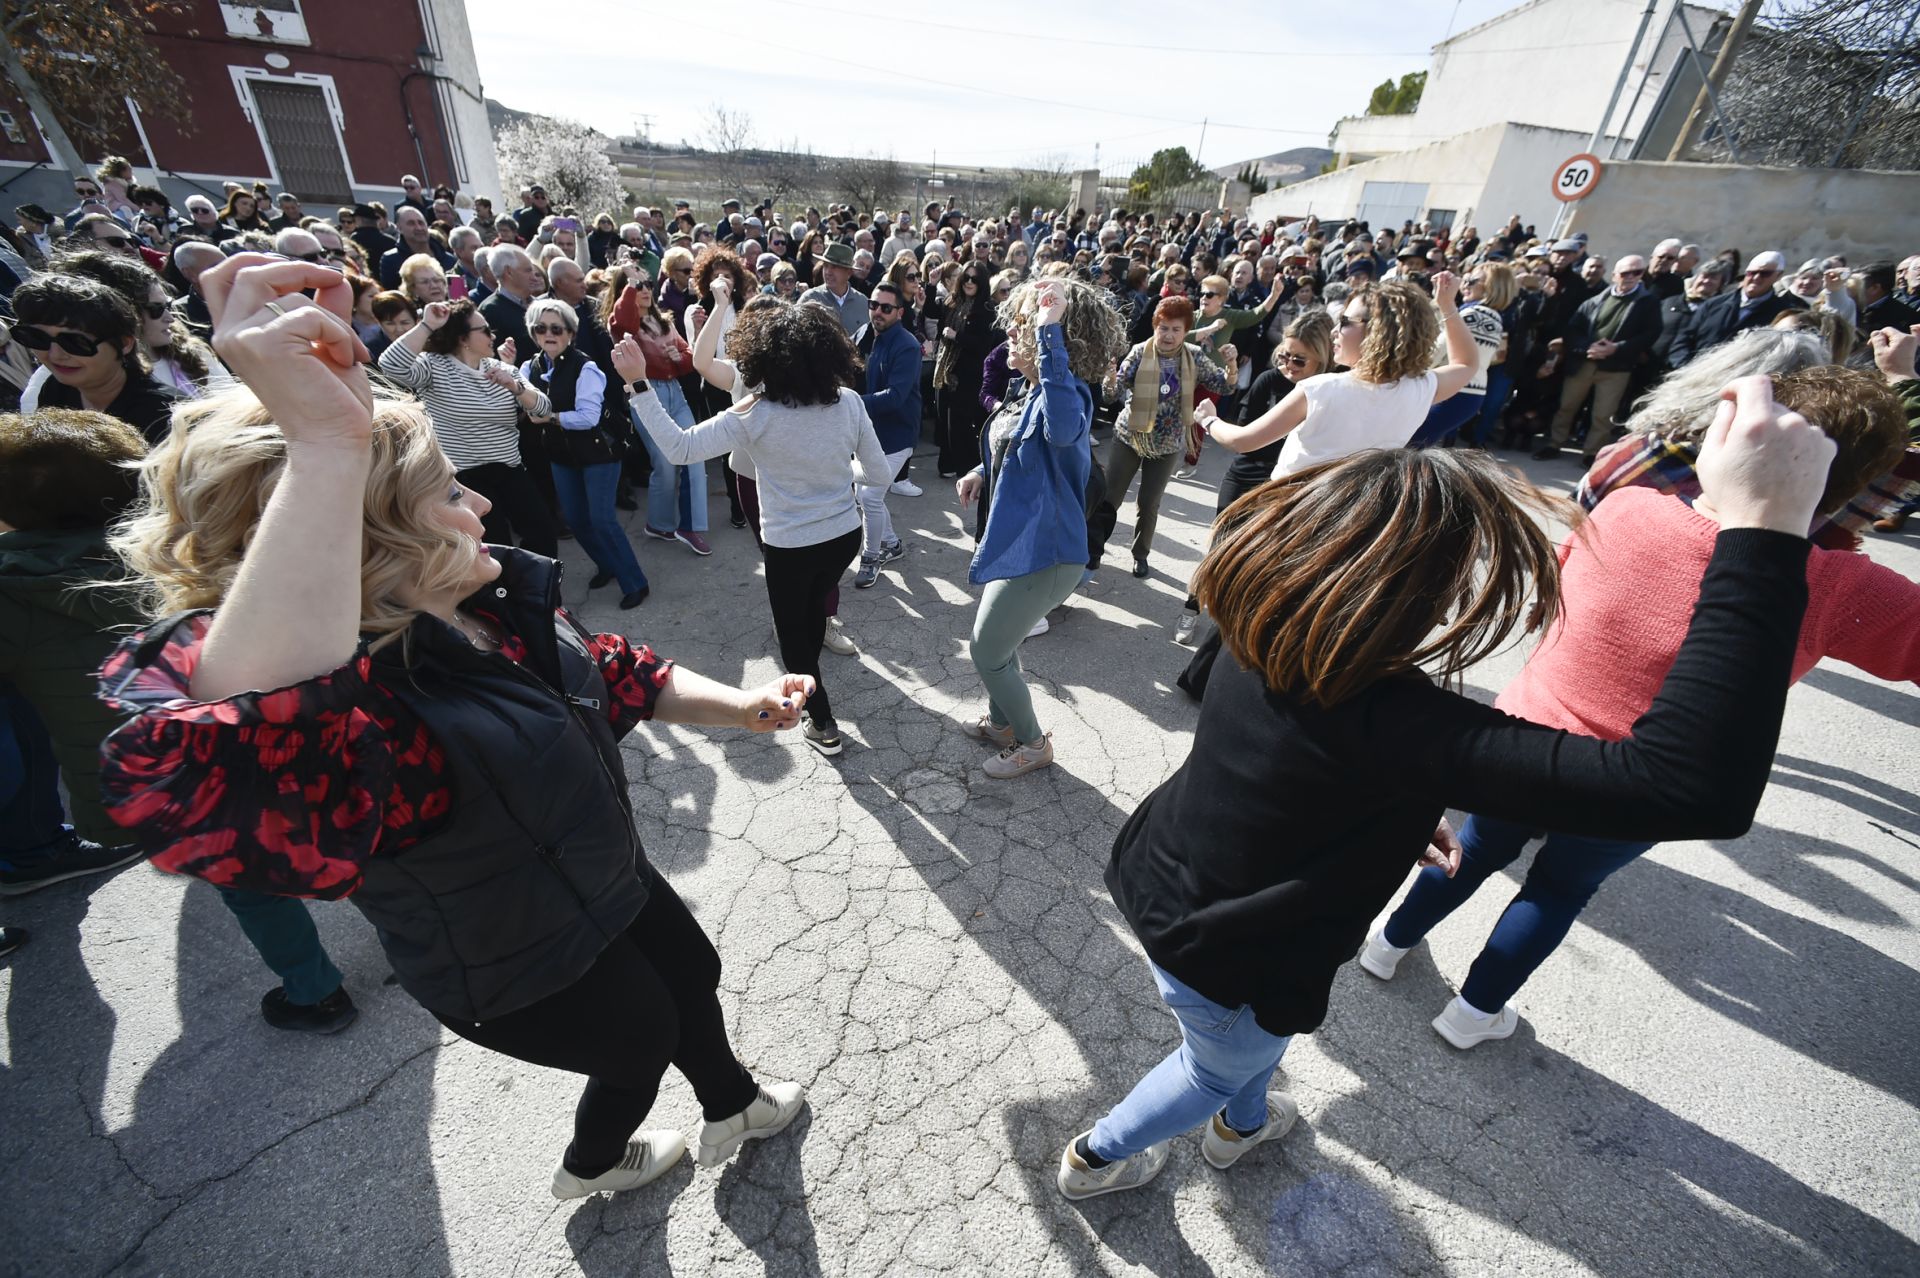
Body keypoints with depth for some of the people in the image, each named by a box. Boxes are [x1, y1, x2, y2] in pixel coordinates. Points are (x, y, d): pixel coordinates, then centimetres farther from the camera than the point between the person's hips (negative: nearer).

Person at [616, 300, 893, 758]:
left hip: (790, 547, -4)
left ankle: (823, 725, 28)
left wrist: (637, 384, -17)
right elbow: (879, 474, -4)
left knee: (793, 634, 18)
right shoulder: (849, 402, -11)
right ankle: (809, 677, 57)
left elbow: (678, 449, -20)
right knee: (816, 603, 33)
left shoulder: (753, 416, -20)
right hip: (845, 536, 4)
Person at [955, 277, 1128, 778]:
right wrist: (984, 470, 11)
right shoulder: (1039, 393, 6)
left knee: (987, 651, 4)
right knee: (995, 639, 24)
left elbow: (1063, 429, -50)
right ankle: (1001, 721, 49)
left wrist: (1050, 334, -46)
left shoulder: (1069, 392, -23)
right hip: (1018, 541, 10)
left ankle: (1033, 743, 27)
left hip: (1042, 553, -10)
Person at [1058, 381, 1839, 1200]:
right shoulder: (1387, 721, -41)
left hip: (1158, 886, 7)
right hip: (1222, 968, -7)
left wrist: (1400, 814, 8)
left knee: (1250, 1048, 39)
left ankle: (1241, 1124, 71)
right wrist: (1762, 530, -45)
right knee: (1217, 1071, 31)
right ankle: (1096, 1157, 58)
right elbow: (1696, 789, -45)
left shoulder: (1262, 637, -15)